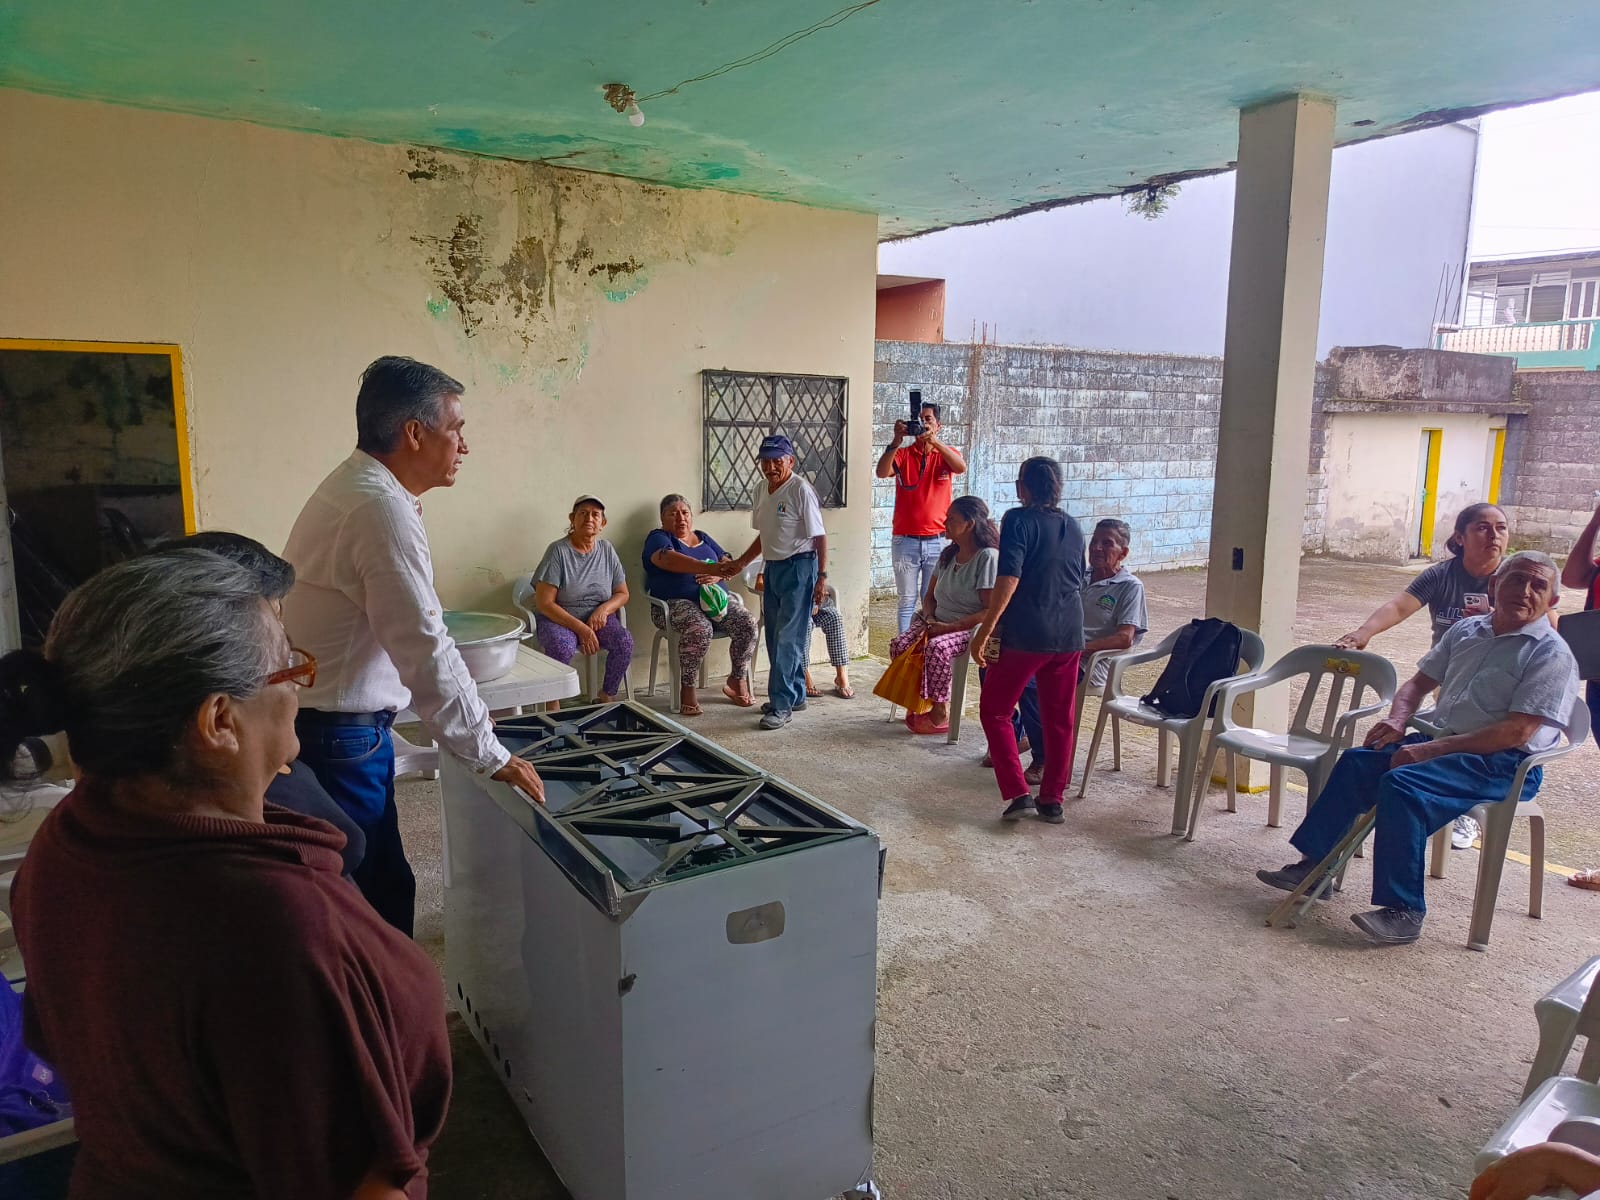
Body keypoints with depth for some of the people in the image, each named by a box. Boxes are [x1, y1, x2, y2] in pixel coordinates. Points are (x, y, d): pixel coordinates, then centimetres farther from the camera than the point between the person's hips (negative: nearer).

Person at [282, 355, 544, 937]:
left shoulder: (354, 488, 11)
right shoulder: (383, 510, -22)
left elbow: (412, 632, 16)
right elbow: (425, 653, -24)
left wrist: (470, 711, 18)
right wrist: (492, 755, -15)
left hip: (327, 729, 10)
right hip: (338, 739, -10)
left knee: (384, 889, 18)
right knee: (370, 905, 3)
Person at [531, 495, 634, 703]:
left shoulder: (607, 550, 3)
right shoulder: (558, 550, -11)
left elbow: (622, 594, 10)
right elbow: (544, 603, -15)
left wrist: (604, 609, -14)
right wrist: (581, 629, -22)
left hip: (597, 617, 4)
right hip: (558, 618, -4)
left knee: (625, 642, -25)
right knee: (562, 646, -36)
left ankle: (607, 698, -6)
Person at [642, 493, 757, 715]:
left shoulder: (703, 537, 24)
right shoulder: (658, 538, 4)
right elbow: (669, 559, -19)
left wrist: (718, 574, -10)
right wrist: (707, 567, -34)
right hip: (678, 602, -5)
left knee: (747, 624, -21)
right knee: (700, 629, -37)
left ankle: (737, 681, -4)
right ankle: (688, 689, -22)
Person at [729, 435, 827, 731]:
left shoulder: (800, 490, -14)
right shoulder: (760, 491, 9)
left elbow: (819, 537, -14)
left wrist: (822, 577, -19)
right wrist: (739, 564, 18)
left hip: (799, 567, -8)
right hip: (772, 568, 8)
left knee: (787, 639, -9)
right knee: (775, 637, 13)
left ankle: (782, 706, -5)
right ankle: (795, 695, 26)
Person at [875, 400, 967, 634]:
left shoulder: (947, 454, 3)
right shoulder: (902, 454, 3)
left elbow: (961, 467, -21)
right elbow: (881, 472, -17)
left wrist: (934, 440, -33)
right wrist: (896, 441, -30)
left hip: (937, 541, 0)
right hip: (905, 541, 0)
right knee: (908, 600, 7)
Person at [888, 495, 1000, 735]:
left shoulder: (988, 557, -13)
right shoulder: (948, 554, 11)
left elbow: (991, 611, -18)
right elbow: (930, 596, 19)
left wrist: (949, 627, -22)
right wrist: (930, 620, -4)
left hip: (971, 627, -7)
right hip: (939, 623, 7)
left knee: (937, 648, -35)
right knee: (900, 645, -19)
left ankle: (939, 712, -20)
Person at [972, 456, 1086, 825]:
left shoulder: (1018, 520, -8)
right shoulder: (1073, 525, 12)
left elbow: (1008, 580, -18)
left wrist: (983, 633, -17)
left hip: (1026, 635, -6)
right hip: (1069, 635, 6)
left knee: (995, 711, 7)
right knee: (1059, 719, 13)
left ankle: (1018, 794, -2)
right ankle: (1052, 801, 18)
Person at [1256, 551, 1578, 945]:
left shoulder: (1552, 656, -9)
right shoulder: (1467, 630, 13)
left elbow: (1517, 732, -18)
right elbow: (1420, 681, 21)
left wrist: (1429, 750, -22)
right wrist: (1397, 720, -2)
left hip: (1503, 763, -7)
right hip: (1442, 741, 7)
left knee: (1402, 784, -29)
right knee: (1356, 762, -11)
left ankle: (1404, 912, -24)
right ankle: (1314, 863, -5)